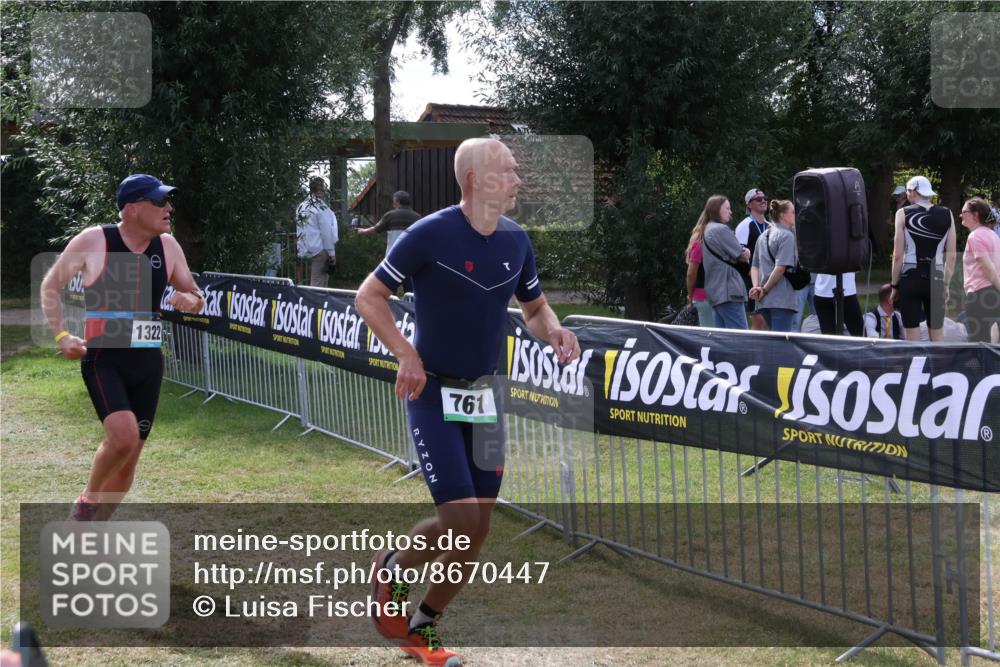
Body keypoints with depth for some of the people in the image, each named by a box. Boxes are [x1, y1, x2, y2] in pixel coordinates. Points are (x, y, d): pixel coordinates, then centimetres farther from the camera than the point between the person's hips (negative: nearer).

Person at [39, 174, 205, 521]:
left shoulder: (167, 246, 4)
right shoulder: (93, 241, -8)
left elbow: (196, 296, 15)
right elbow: (50, 286, 5)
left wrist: (190, 300, -9)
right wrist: (61, 335, -6)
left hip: (147, 363, 5)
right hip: (104, 359, -5)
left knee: (127, 462, 9)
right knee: (124, 435, -28)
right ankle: (87, 500, 1)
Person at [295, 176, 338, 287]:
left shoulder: (301, 206, 8)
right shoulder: (321, 208, -14)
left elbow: (299, 231, 13)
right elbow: (326, 232, -14)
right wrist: (332, 253, -8)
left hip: (306, 251, 8)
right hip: (320, 250, -8)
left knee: (312, 282, 16)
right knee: (318, 284, -6)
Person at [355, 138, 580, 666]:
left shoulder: (516, 241, 2)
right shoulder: (431, 234, -15)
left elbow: (534, 308, 16)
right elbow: (369, 296, -9)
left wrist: (553, 331, -8)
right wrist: (407, 354, -22)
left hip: (484, 395, 6)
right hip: (433, 393, -6)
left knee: (476, 532, 6)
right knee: (461, 523, -13)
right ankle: (394, 567, 18)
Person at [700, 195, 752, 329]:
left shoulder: (707, 230, 19)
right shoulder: (721, 229, -11)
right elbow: (743, 256, -9)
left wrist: (743, 253, -1)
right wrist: (745, 254, 14)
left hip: (714, 292, 10)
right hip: (729, 291, -10)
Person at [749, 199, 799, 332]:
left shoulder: (763, 236, 16)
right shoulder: (787, 235, -8)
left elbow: (754, 266, 13)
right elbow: (781, 267, -16)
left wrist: (756, 286, 0)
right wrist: (765, 289, -9)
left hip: (764, 301, 8)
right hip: (782, 299, -8)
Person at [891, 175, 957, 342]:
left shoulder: (904, 214, -3)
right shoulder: (947, 214, 5)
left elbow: (898, 255, -5)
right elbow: (951, 256, 4)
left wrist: (895, 285, 3)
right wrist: (946, 284, 13)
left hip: (910, 279, -3)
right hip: (936, 280, 3)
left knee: (912, 333, 1)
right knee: (937, 332, 12)